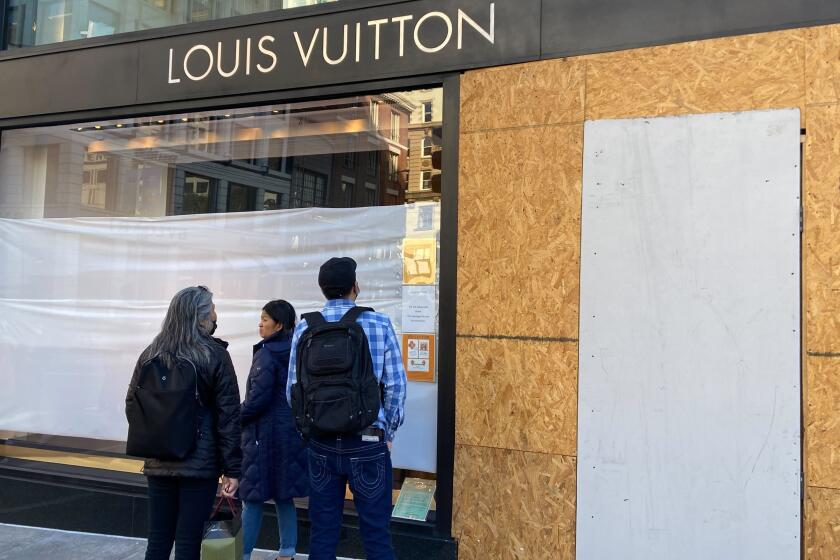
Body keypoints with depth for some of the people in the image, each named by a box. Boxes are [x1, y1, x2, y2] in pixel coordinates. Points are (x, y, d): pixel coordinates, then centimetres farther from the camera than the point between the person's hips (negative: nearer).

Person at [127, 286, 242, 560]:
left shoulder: (151, 353, 3)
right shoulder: (214, 355, -9)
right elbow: (228, 416, -10)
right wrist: (232, 468, -6)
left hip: (158, 462, 4)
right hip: (200, 462, -4)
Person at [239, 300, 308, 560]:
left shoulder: (267, 354, -15)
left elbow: (258, 398, -18)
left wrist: (237, 419, -5)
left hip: (264, 432, -7)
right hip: (291, 431, 7)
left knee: (253, 497, 2)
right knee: (283, 495, 14)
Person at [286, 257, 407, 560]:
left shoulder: (305, 328, -1)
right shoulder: (379, 324, -6)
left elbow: (293, 390, 0)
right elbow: (395, 386, -6)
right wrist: (387, 434, 7)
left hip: (322, 443, 3)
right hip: (368, 442, -2)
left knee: (322, 532, 13)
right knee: (376, 533, 7)